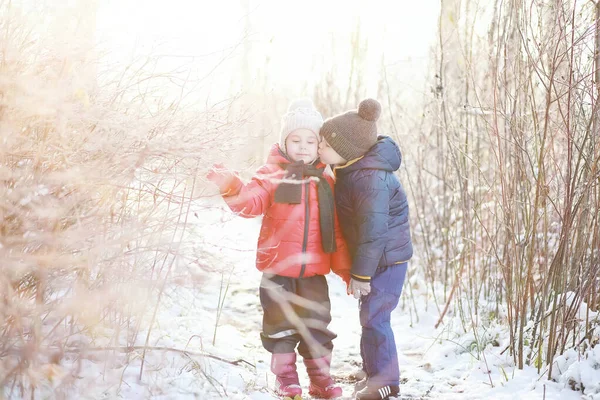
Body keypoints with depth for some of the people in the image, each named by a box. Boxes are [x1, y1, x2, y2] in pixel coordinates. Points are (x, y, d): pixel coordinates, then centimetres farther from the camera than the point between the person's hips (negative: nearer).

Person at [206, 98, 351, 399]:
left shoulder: (325, 183, 7)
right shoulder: (272, 175, -2)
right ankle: (285, 376, 22)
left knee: (317, 325, 10)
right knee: (281, 324, 8)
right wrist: (231, 188, -38)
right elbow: (251, 203, -18)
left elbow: (335, 231, 9)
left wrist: (345, 268, 9)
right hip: (278, 267, -2)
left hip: (314, 270, 3)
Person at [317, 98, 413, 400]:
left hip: (386, 259, -10)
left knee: (373, 316, -5)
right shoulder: (353, 167, 3)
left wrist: (361, 274, -20)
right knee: (370, 314, 17)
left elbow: (372, 231, -27)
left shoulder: (370, 180, -29)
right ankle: (374, 371, 30)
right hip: (377, 257, 10)